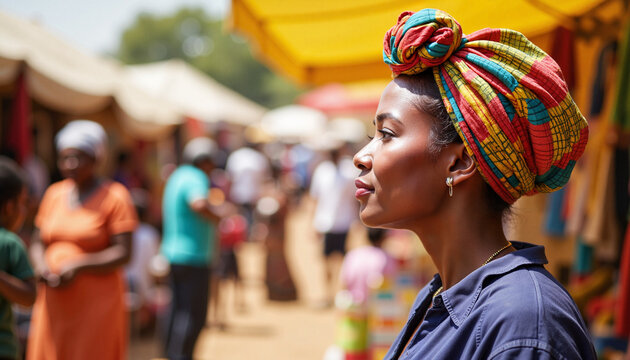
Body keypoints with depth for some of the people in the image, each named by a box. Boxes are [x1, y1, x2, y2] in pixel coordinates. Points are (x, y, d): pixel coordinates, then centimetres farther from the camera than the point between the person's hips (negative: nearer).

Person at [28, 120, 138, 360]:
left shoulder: (114, 197, -5)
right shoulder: (54, 194, 11)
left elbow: (123, 253, -11)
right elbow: (37, 243, 14)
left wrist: (77, 266, -21)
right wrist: (41, 267, -8)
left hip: (96, 302, -5)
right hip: (54, 305, 5)